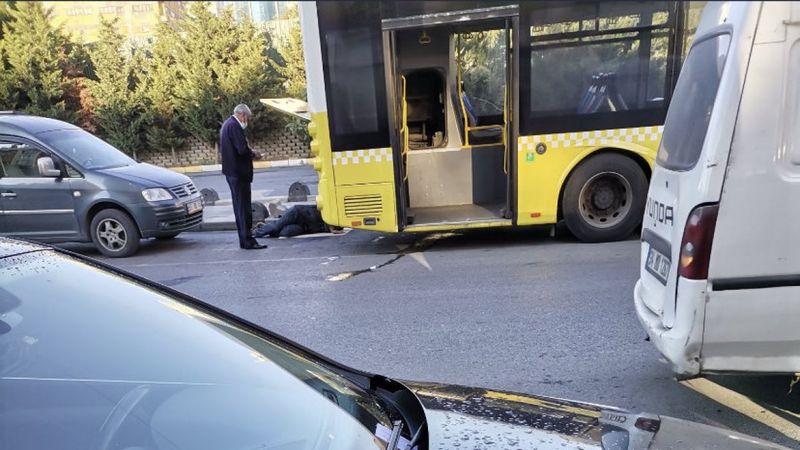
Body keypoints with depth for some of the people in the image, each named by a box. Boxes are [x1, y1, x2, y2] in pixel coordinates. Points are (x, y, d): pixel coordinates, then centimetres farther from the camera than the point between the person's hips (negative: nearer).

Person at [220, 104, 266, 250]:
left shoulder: (226, 125, 17)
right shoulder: (235, 126, -15)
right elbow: (242, 149, -23)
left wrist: (249, 153, 11)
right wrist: (253, 154, -4)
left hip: (231, 171, 10)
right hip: (239, 171, -10)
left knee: (239, 206, 12)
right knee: (244, 207, -6)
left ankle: (244, 240, 18)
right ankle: (248, 240, -3)